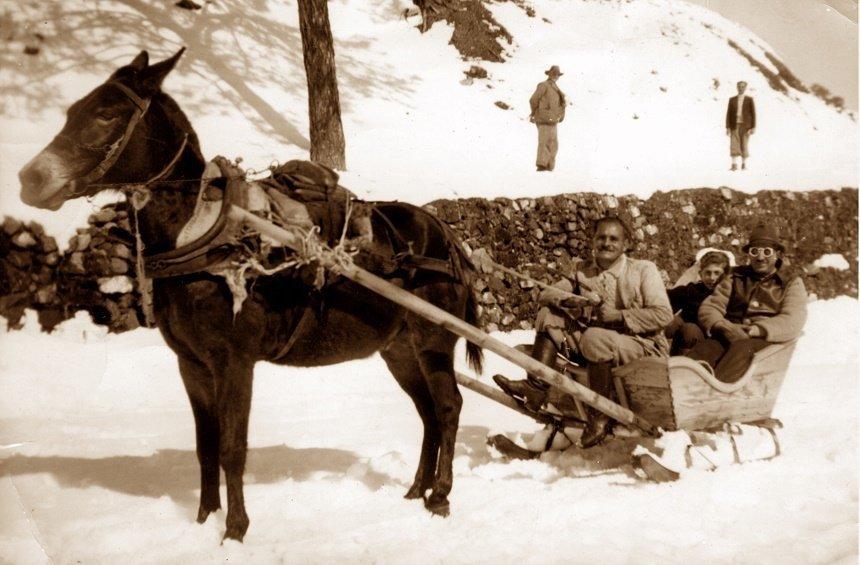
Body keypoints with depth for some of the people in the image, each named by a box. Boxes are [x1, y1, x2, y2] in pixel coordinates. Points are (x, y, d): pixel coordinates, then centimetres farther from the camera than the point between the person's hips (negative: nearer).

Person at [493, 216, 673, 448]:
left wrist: (619, 316, -17)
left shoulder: (643, 270, -2)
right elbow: (545, 294, 6)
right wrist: (566, 300, -16)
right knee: (549, 316, -5)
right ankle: (535, 387, -22)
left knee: (595, 337, -36)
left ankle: (600, 417, -23)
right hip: (599, 350, 6)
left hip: (643, 346, -6)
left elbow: (663, 315, -10)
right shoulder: (583, 271, 12)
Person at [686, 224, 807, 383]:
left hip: (765, 340, -2)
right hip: (729, 338, 3)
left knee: (742, 349, -38)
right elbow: (709, 307, 12)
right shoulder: (736, 277, 23)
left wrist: (758, 330, -18)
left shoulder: (791, 282, 15)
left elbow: (792, 322, -2)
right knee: (704, 349, -32)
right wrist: (723, 326, -12)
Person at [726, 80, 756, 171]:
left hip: (745, 126, -1)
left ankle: (744, 164, 16)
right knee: (733, 145, -11)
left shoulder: (749, 99, 2)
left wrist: (753, 127, -7)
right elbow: (728, 114, 5)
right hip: (734, 125, 1)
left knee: (744, 145, 3)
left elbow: (753, 114, 0)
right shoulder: (732, 100, 7)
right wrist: (727, 127, -3)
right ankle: (734, 165, -14)